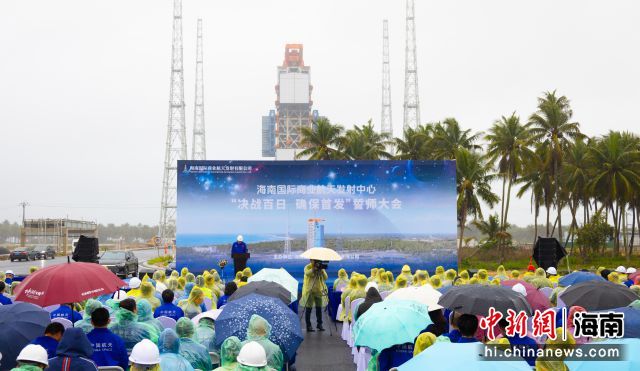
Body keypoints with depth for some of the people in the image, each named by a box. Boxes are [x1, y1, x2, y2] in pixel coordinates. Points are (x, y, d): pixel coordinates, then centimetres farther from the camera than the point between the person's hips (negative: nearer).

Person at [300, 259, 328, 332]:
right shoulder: (307, 267, -2)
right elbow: (308, 273, -25)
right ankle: (308, 325, 1)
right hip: (309, 291, -3)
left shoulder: (321, 268, 9)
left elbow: (325, 278, -3)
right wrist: (314, 268, -36)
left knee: (319, 308, 4)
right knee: (308, 308, -4)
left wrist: (322, 270, -17)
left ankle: (319, 324, 15)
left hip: (319, 291, 4)